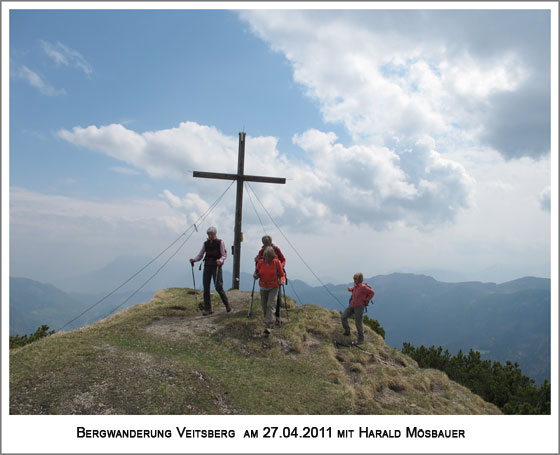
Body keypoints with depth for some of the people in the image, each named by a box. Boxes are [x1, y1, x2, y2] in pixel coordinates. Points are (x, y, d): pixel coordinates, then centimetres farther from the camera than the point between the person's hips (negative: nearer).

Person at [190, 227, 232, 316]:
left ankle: (227, 304, 14)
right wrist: (194, 259, -9)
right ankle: (208, 308, 7)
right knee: (206, 287, 0)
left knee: (218, 287, -8)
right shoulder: (205, 243, 12)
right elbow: (200, 255, 11)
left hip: (217, 266, -4)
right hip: (207, 266, 4)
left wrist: (220, 260, -26)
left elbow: (224, 255, -4)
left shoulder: (220, 242, 0)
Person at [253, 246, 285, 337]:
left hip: (274, 287, -3)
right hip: (263, 288, 3)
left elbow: (282, 275, -1)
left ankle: (268, 327, -19)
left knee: (270, 305, -16)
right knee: (264, 307, 8)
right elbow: (256, 274, 4)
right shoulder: (260, 262, -5)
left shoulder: (276, 263, -10)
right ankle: (271, 323, 29)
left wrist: (281, 281, -22)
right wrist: (255, 276, -20)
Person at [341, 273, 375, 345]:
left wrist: (366, 300, -12)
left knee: (358, 323, -1)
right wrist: (351, 289, 4)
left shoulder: (363, 287, -21)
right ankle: (347, 332, 17)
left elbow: (372, 292, -16)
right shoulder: (356, 285, 2)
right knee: (344, 317, 0)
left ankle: (361, 339, 14)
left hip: (359, 307, -8)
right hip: (352, 305, 8)